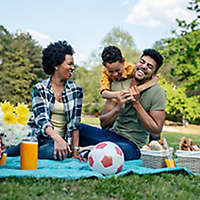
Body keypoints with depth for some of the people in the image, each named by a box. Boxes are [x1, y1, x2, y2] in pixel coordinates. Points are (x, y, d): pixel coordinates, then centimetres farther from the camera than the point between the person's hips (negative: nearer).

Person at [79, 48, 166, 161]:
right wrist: (117, 108, -21)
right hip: (110, 134, 4)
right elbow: (104, 123, 0)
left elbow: (156, 132, -13)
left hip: (131, 144, -3)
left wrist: (136, 104, -18)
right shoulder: (118, 85, 2)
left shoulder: (157, 93, -8)